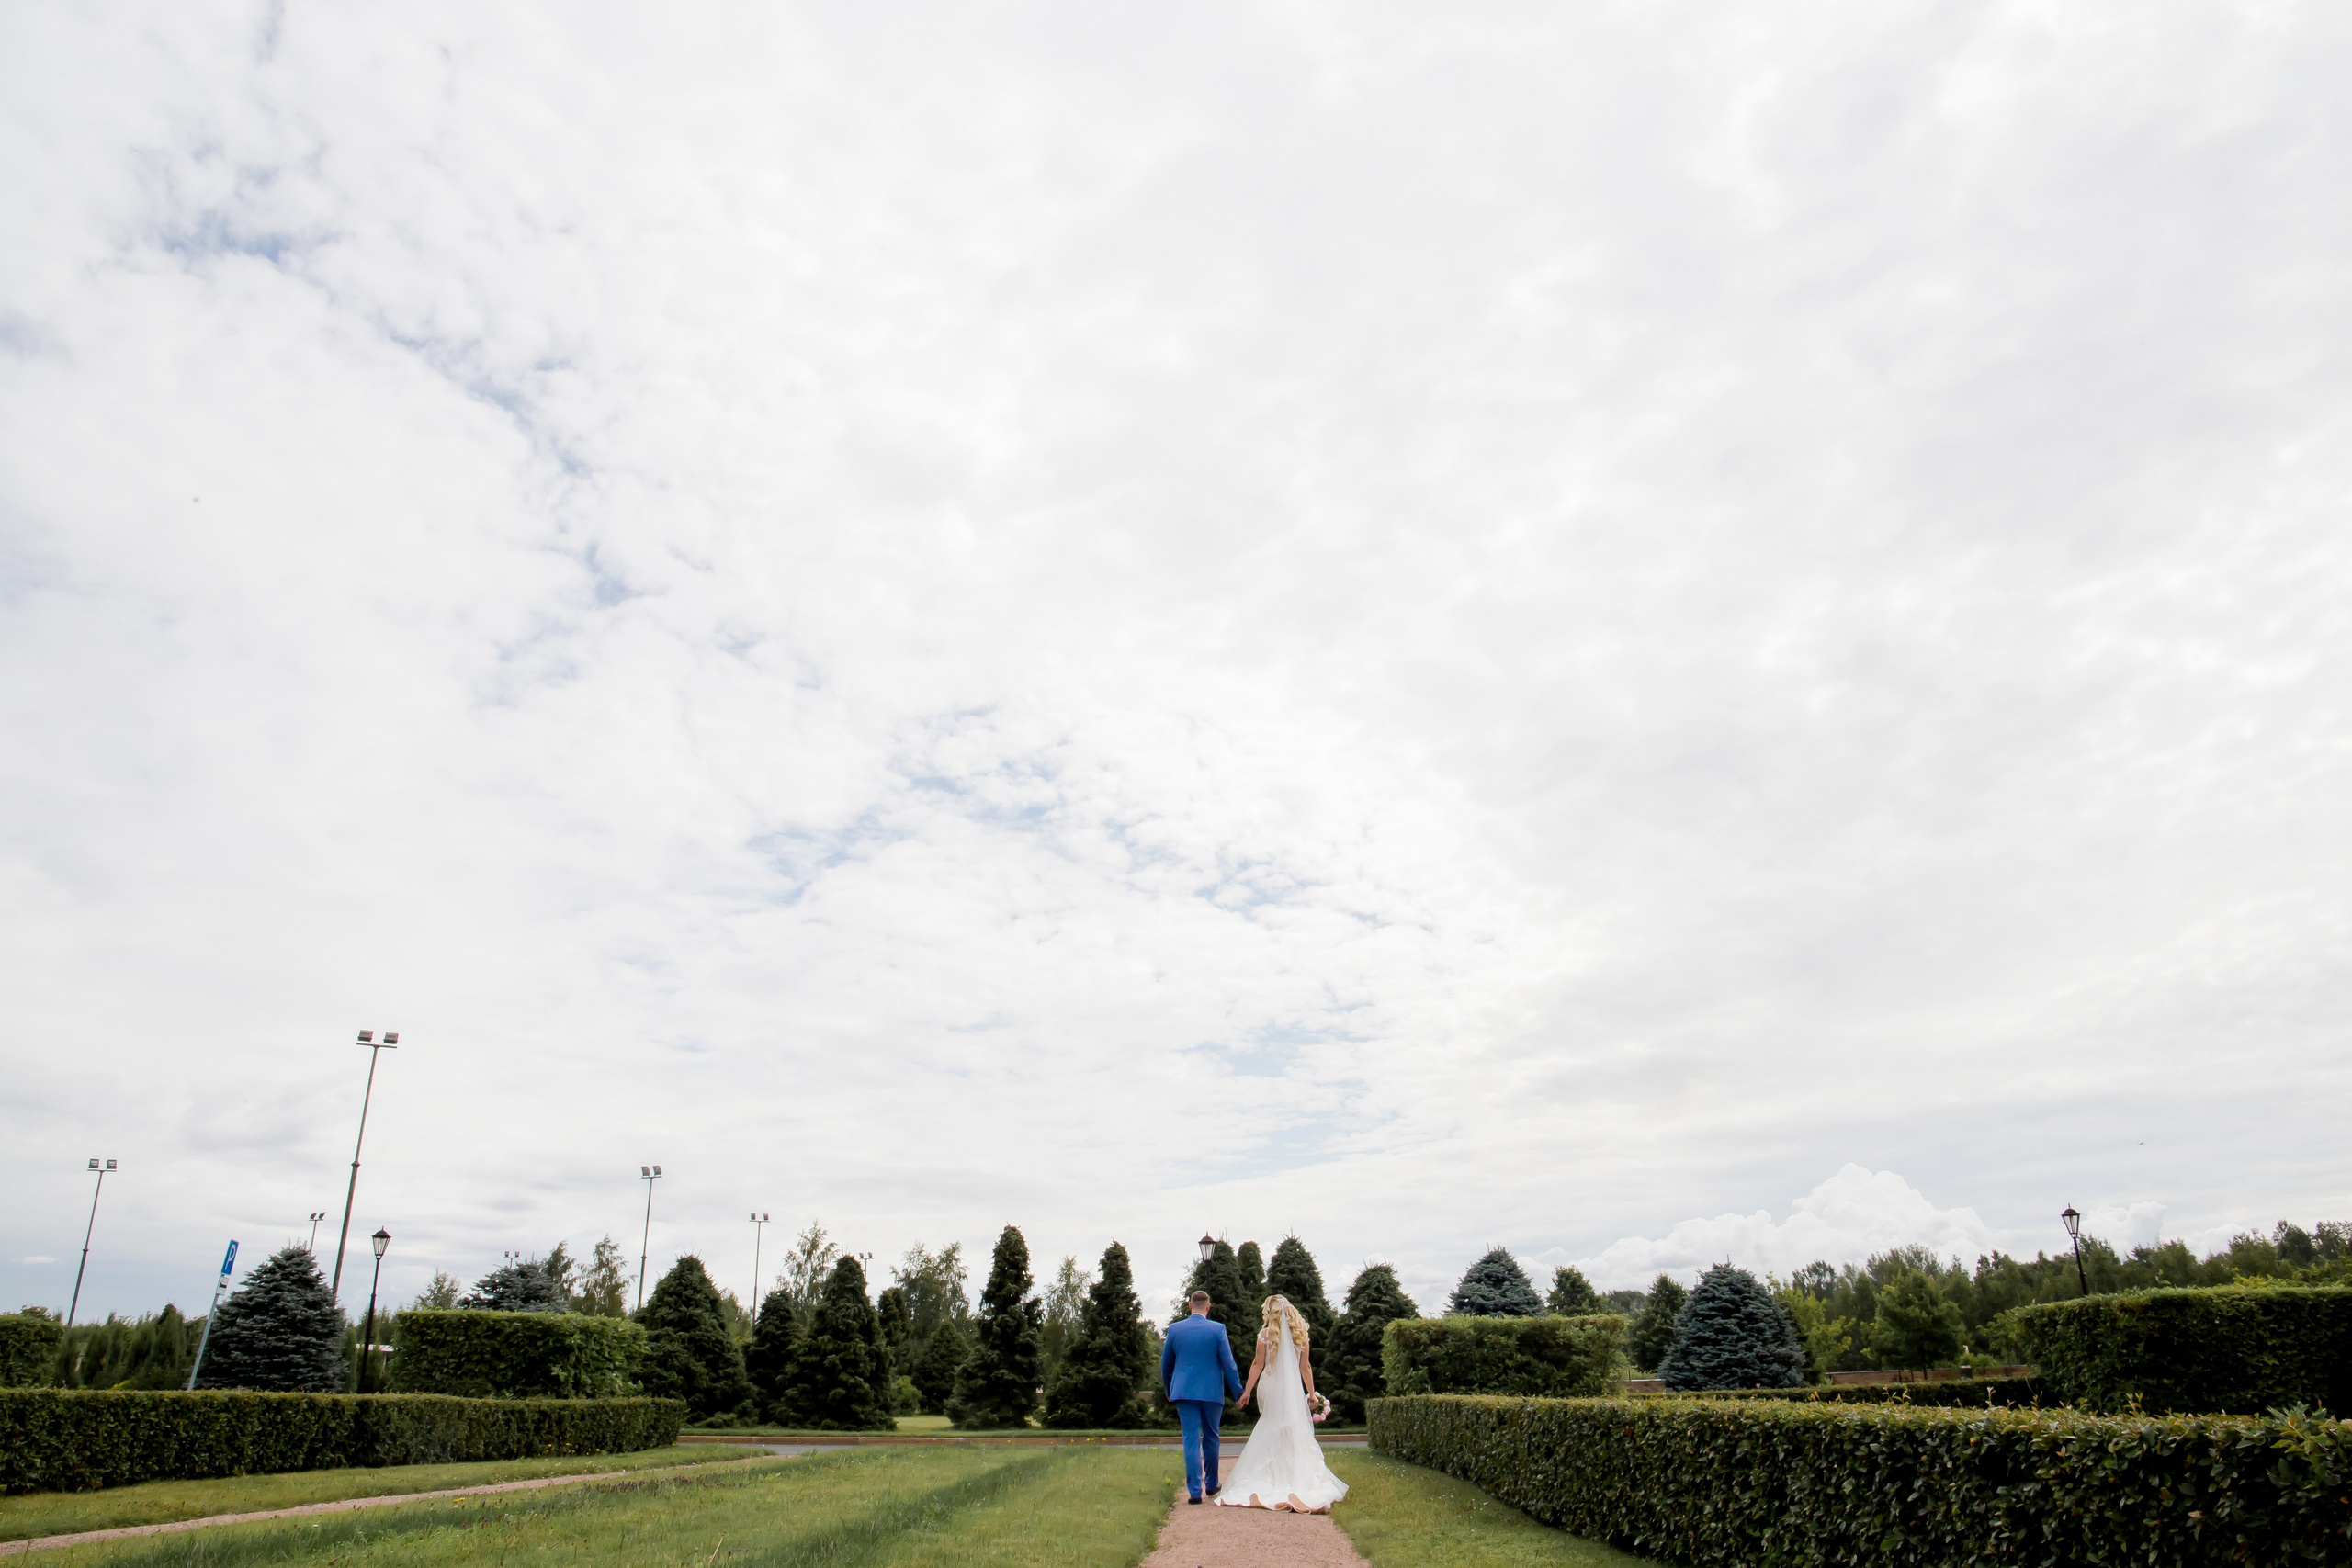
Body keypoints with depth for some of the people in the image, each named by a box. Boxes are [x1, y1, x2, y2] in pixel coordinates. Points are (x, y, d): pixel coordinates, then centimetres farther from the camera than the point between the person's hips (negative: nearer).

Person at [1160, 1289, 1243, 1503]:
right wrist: (1238, 1392, 3)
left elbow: (1165, 1364, 11)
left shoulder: (1175, 1330, 2)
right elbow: (1228, 1363, -5)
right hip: (1212, 1392, -1)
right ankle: (1211, 1484, 28)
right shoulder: (1218, 1329, -5)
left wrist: (1169, 1390, 25)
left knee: (1191, 1439, 2)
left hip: (1184, 1391, 1)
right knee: (1211, 1438, 16)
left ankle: (1194, 1491, -4)